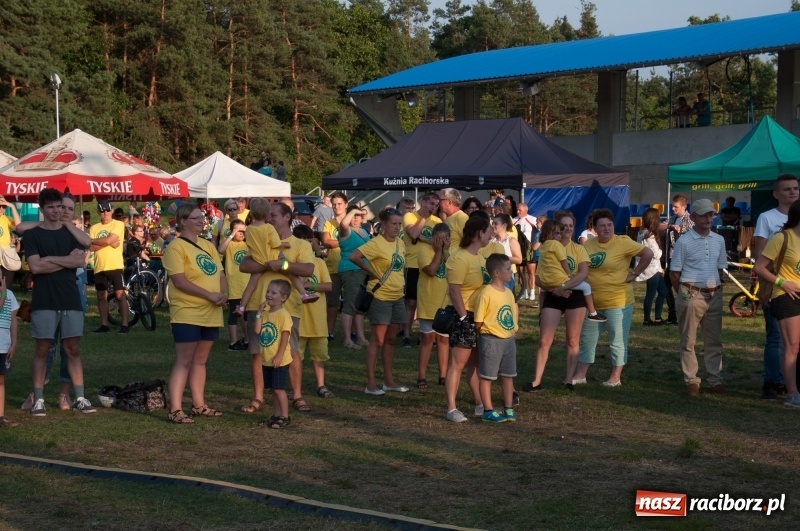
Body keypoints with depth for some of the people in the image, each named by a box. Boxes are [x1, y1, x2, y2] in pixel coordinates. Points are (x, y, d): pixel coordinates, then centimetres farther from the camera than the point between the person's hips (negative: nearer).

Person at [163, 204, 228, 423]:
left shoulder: (208, 245, 15)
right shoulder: (176, 247, -9)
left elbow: (221, 274, 16)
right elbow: (180, 281, -18)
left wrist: (224, 293, -6)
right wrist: (210, 295, -20)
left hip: (211, 314, 7)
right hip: (187, 314, -7)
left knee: (200, 360, 14)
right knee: (184, 361, -8)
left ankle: (199, 405, 22)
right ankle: (175, 410, -8)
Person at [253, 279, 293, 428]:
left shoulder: (283, 314, -12)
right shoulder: (265, 313, 10)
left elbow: (285, 336, -16)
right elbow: (257, 330, -2)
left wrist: (279, 356, -20)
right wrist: (259, 313, -7)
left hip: (279, 361, -7)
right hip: (266, 360, 7)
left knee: (278, 388, -5)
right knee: (272, 389, 13)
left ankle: (284, 417, 4)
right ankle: (276, 415, 21)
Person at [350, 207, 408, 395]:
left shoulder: (400, 243, 9)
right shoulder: (376, 243, -15)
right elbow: (354, 256, -25)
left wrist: (400, 282, 10)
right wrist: (371, 272, -17)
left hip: (397, 297, 8)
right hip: (380, 297, -7)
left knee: (390, 340, 14)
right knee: (377, 340, -5)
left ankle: (389, 381, 22)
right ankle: (371, 384, -1)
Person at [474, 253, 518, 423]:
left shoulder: (509, 293, 8)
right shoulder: (486, 293, -16)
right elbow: (478, 321, -13)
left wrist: (514, 330, 10)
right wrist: (486, 333, -7)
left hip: (509, 339, 8)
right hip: (491, 340, -7)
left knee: (508, 375, 13)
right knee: (487, 376, 3)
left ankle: (508, 409, 22)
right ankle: (488, 410, 10)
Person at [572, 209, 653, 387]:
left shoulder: (623, 242, -11)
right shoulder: (588, 245, 4)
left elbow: (648, 254, -13)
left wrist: (634, 274, -12)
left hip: (618, 302, -5)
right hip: (593, 303, 5)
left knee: (618, 342, 3)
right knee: (587, 339, 12)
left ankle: (616, 377, 13)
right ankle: (580, 375, 21)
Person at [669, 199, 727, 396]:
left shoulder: (719, 240, 8)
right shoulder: (684, 242, -6)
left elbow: (721, 269, 16)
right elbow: (674, 273, -3)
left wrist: (716, 289, 8)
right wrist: (684, 294, -1)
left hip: (714, 296, 5)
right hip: (692, 296, -5)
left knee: (714, 340, 8)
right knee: (688, 341, 1)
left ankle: (716, 380, 14)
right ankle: (691, 380, 7)